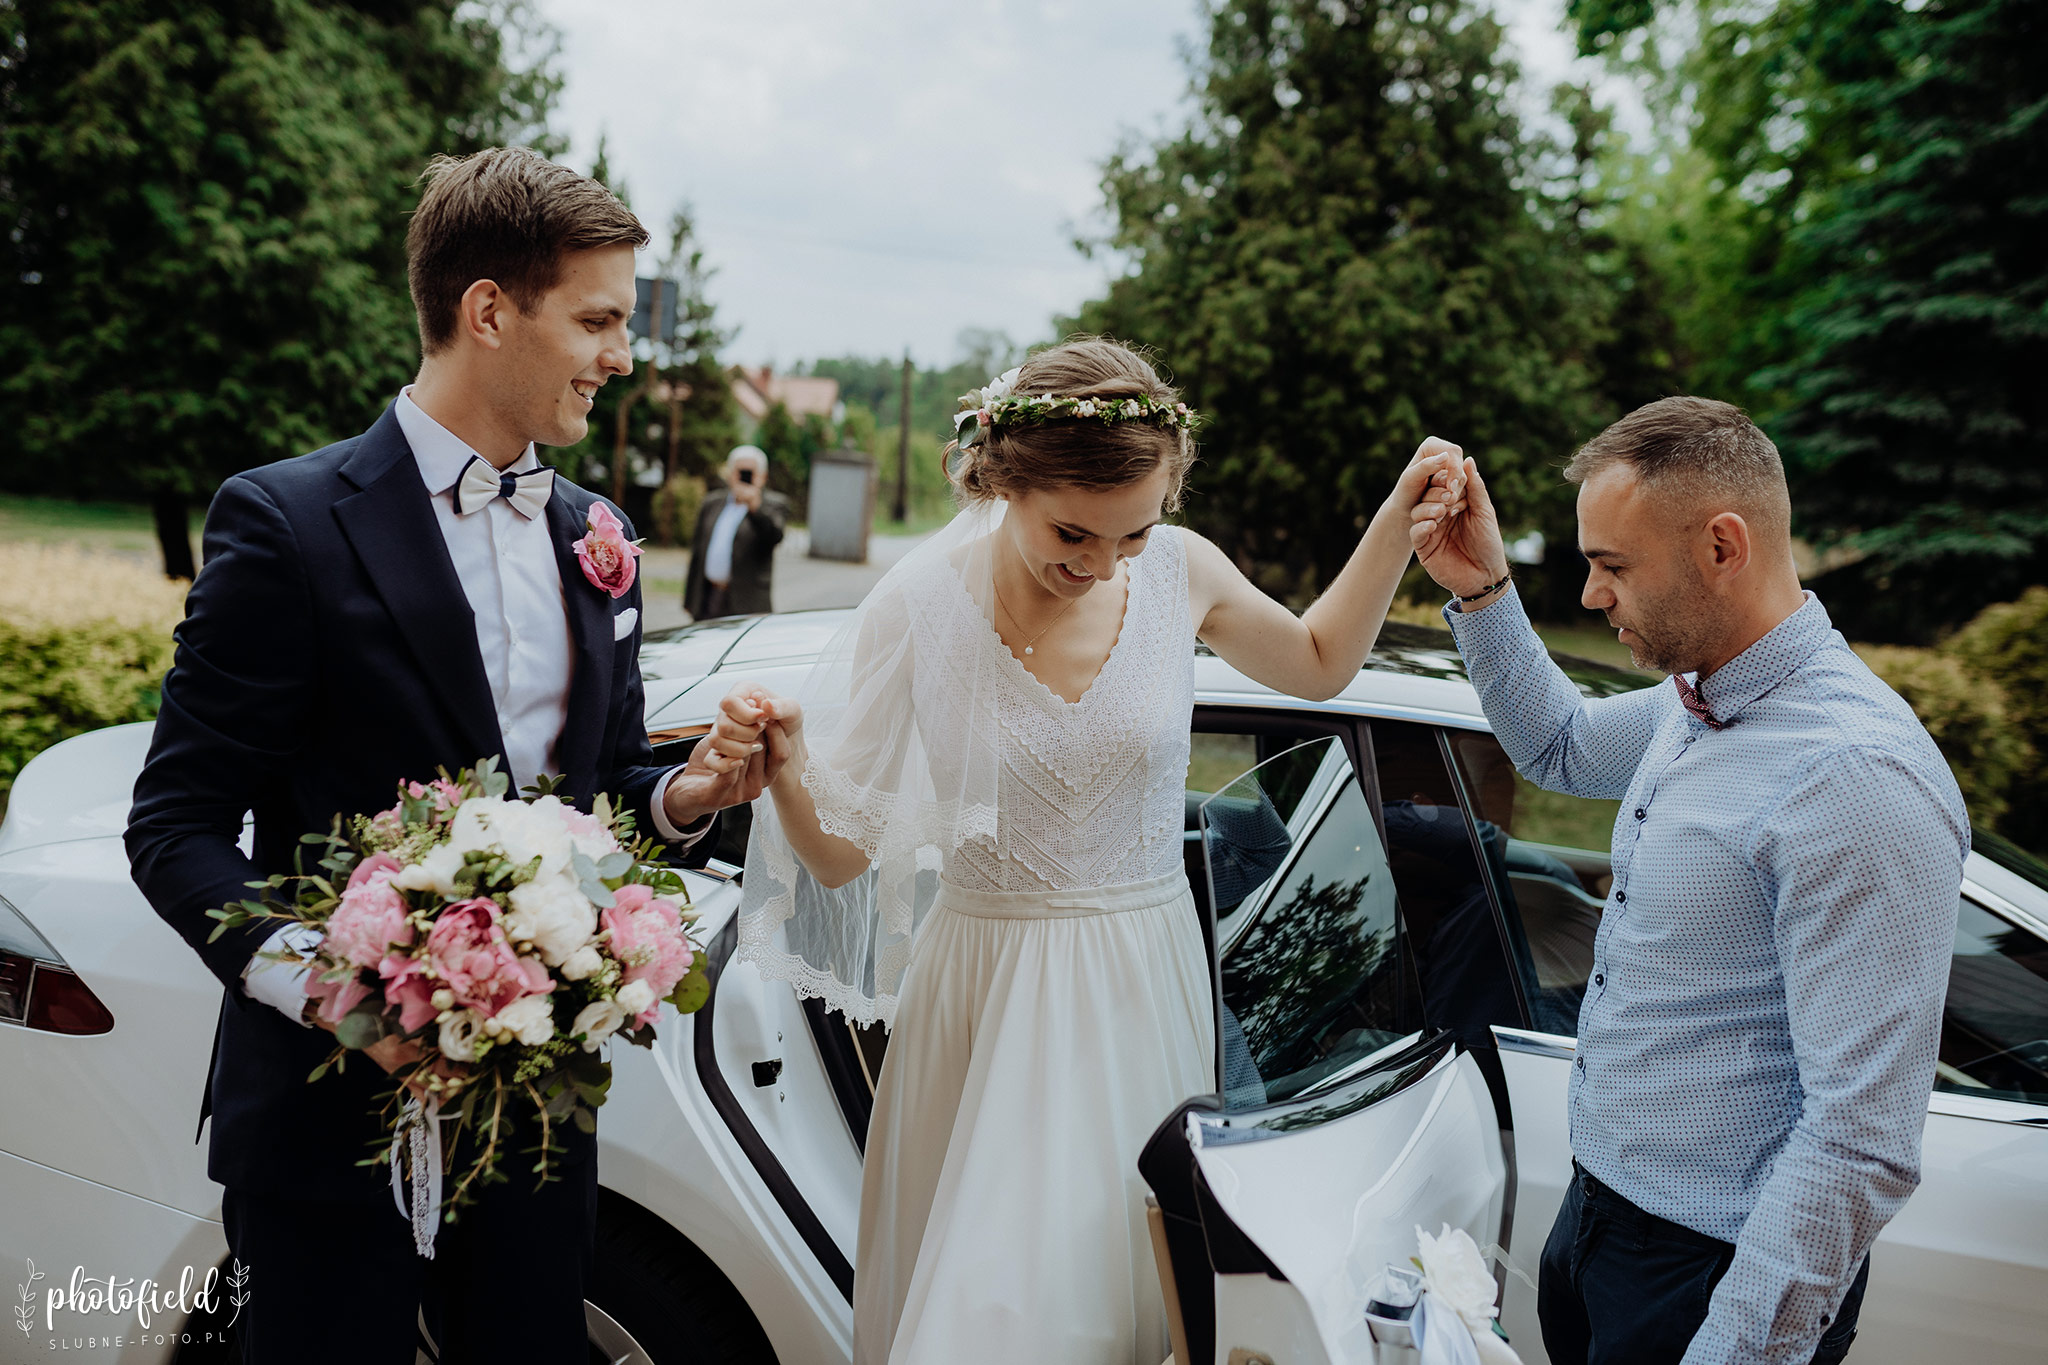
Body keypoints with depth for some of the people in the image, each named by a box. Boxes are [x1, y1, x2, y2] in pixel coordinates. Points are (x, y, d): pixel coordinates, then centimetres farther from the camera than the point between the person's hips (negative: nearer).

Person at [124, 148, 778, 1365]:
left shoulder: (592, 537, 7)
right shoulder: (287, 521, -11)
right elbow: (178, 821, -11)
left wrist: (684, 795, -7)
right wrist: (320, 984, -25)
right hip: (337, 1110, -5)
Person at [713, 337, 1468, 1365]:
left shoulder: (1179, 570, -5)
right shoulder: (920, 605, -12)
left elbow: (1320, 661, 17)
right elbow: (841, 856, -9)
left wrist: (1400, 512, 7)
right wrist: (786, 765, -29)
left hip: (1144, 982, 2)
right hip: (987, 988, -2)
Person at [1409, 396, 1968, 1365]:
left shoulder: (1856, 782, -27)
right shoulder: (1693, 699, 2)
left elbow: (1864, 1149, -29)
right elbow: (1559, 749, 23)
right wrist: (1483, 594, 8)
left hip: (1717, 1275, -8)